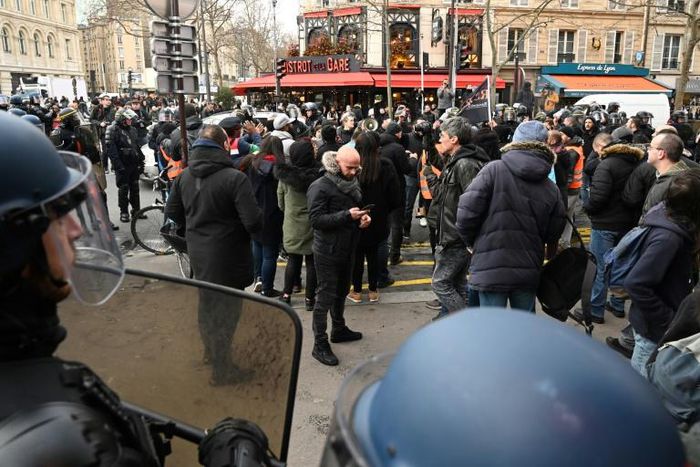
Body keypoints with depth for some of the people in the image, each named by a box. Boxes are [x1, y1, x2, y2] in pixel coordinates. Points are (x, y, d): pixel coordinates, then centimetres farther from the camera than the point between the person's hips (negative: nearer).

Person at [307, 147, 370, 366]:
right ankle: (320, 344, 9)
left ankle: (339, 329, 40)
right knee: (325, 296, -1)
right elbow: (316, 219, -22)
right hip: (327, 251, -8)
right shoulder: (320, 187, -16)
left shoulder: (352, 183, 9)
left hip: (347, 248, 8)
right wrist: (347, 215, -28)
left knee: (341, 292, 21)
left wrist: (362, 217, 0)